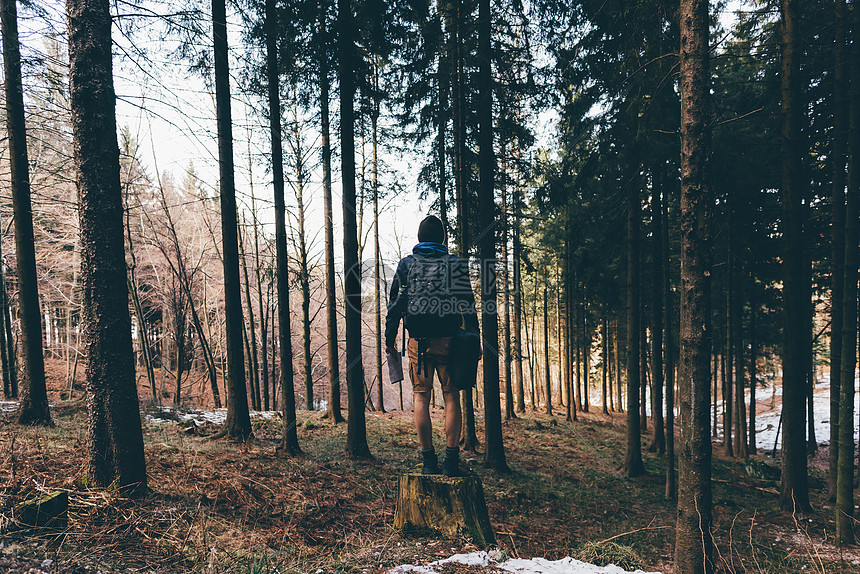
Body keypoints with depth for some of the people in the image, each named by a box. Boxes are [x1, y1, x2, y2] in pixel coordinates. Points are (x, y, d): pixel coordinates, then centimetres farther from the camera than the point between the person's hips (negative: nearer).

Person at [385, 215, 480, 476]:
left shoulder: (406, 264, 6)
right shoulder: (456, 264, 5)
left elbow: (395, 304, 6)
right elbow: (468, 305, 3)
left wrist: (389, 339, 12)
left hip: (418, 340, 0)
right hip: (448, 338, 0)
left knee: (421, 396, 7)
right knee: (451, 396, 6)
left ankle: (428, 459, 9)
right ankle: (451, 458, 3)